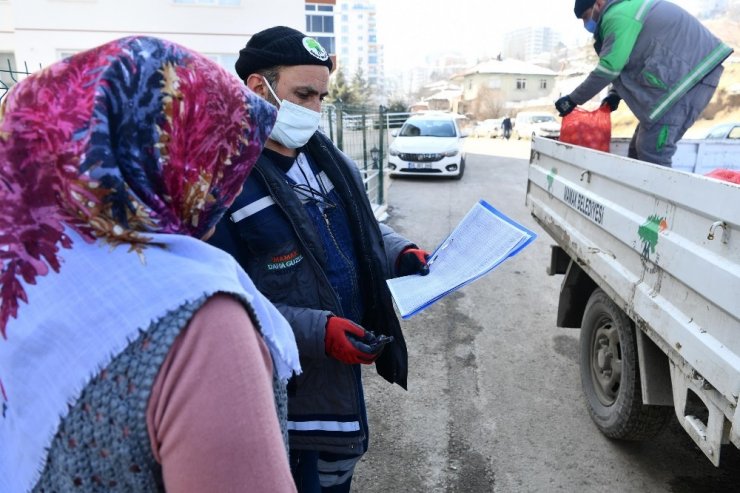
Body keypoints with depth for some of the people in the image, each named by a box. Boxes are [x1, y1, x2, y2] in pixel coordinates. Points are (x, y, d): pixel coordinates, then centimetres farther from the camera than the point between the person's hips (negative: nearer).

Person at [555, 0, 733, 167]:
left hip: (691, 73, -11)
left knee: (652, 152, -15)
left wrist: (573, 99, -8)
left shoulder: (618, 16, -13)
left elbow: (608, 68, -16)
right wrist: (615, 94, 12)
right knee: (640, 148, 11)